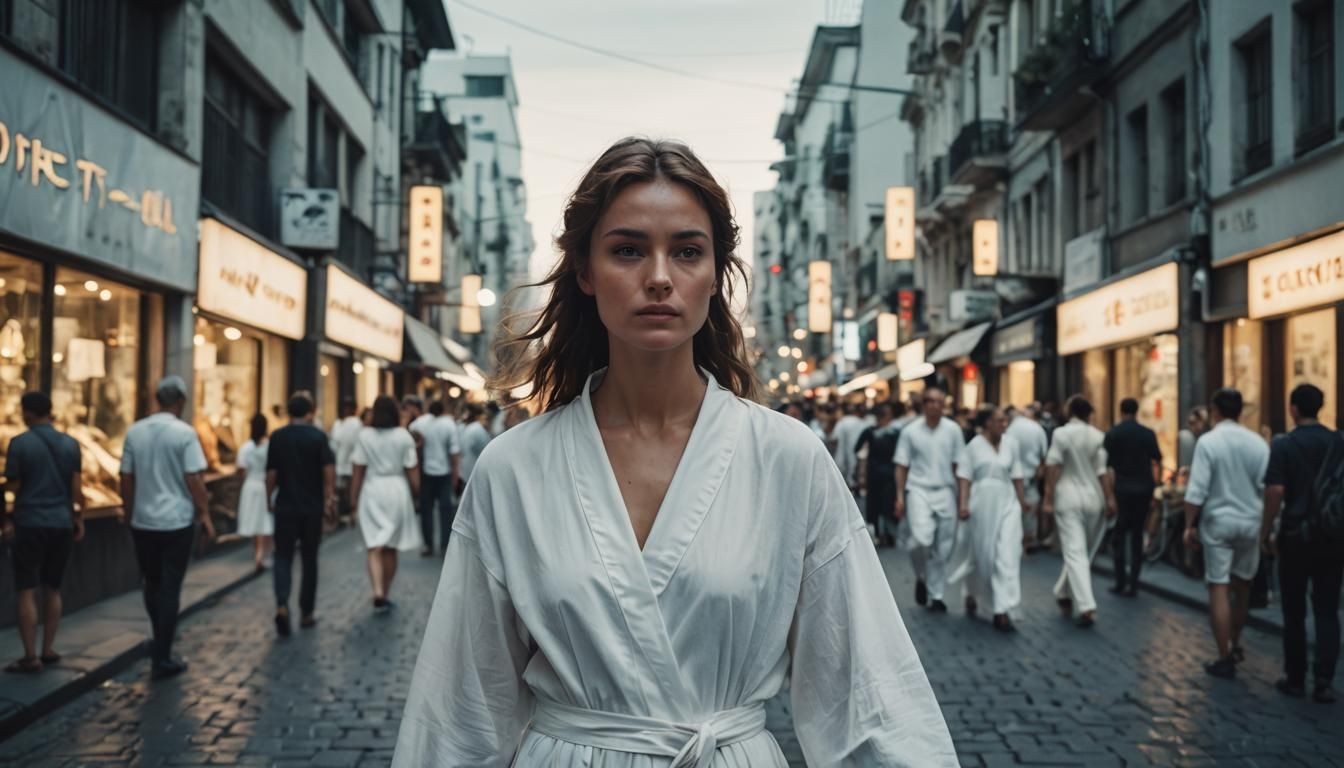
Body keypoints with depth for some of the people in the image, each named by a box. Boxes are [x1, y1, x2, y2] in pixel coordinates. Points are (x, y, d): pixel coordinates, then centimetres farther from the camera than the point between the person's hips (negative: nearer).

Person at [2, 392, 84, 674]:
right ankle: (48, 650, 15)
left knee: (26, 591, 1)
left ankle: (30, 657, 0)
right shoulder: (70, 444, 5)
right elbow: (76, 487, 4)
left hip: (30, 524, -4)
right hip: (62, 524, 4)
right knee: (52, 589, 14)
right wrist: (79, 518, 12)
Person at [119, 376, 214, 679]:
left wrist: (128, 509, 18)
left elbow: (126, 477, 6)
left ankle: (160, 641, 33)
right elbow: (194, 479, -13)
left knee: (151, 584, 20)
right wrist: (204, 514, -3)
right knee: (170, 588, 2)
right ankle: (161, 659, 4)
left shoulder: (135, 432, 2)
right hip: (176, 522, -4)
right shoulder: (185, 433, -10)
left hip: (143, 521, 4)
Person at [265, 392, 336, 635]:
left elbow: (271, 474, 0)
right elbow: (328, 471, -10)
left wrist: (270, 499, 12)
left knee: (283, 556, 6)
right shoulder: (318, 436, -6)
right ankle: (306, 613, 16)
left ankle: (282, 605, -16)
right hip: (312, 508, 0)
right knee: (309, 560, 10)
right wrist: (329, 499, -4)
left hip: (285, 506, 1)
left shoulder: (277, 437, -2)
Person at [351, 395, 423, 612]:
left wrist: (354, 501, 5)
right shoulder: (404, 436, -4)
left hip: (372, 492, -1)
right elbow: (412, 471, -4)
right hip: (397, 491, 1)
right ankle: (384, 595, 22)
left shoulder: (365, 436, -3)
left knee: (375, 548, -1)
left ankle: (378, 594, -19)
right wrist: (416, 497, 8)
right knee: (391, 549, 13)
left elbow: (358, 472, -3)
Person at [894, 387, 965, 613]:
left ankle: (936, 595, 19)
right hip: (919, 490, -2)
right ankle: (921, 577, 10)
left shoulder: (953, 430, 3)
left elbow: (958, 465, 6)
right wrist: (900, 496, -1)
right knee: (922, 539, -20)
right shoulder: (911, 431, 1)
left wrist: (962, 495, 3)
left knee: (943, 548, 4)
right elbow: (902, 466, 4)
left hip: (945, 492, 2)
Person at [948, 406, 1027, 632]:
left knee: (1007, 554, -8)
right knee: (980, 553, 12)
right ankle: (972, 593, 40)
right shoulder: (973, 446, -2)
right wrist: (962, 504, -15)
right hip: (981, 504, -2)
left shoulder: (1011, 444, 5)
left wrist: (1022, 502, 10)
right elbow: (964, 477, -6)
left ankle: (1002, 611, -7)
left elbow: (1017, 476, 10)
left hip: (1006, 504, 2)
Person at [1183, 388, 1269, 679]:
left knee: (1219, 589, 0)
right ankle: (1235, 645, 32)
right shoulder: (1258, 442, 0)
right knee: (1242, 586, 18)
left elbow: (1197, 490, -13)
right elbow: (1267, 487, 1)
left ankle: (1225, 659, 2)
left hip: (1218, 521, -4)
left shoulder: (1208, 441, -10)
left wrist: (1190, 525, -4)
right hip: (1250, 522, 4)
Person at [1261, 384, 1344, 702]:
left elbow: (1275, 491, -14)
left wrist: (1266, 532, -4)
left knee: (1294, 612, 9)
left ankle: (1295, 679, 15)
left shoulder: (1284, 444, -9)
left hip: (1296, 535, -2)